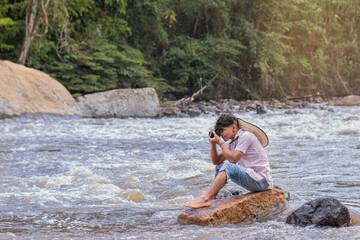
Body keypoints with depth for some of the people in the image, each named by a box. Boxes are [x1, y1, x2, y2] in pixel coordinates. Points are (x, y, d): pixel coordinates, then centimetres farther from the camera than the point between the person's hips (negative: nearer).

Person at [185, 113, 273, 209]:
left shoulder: (246, 136, -12)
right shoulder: (234, 142, 15)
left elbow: (233, 159, -22)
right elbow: (216, 161, 14)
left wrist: (220, 142, -14)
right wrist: (213, 144, 1)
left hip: (262, 180, -10)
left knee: (228, 167, -27)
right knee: (220, 165, 15)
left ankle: (205, 199, -34)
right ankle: (211, 197, 6)